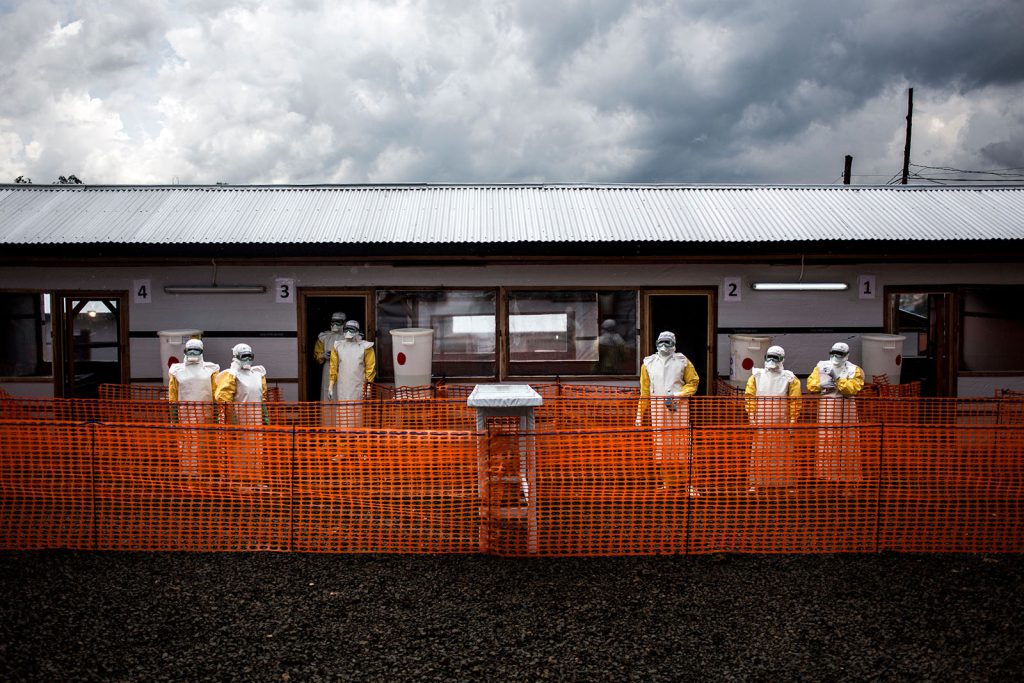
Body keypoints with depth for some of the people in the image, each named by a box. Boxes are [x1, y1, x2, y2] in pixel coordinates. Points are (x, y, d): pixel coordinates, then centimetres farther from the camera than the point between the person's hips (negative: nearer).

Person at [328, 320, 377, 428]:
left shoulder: (365, 347, 0)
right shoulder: (338, 346, 7)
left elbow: (370, 368, -1)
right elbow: (333, 366, 9)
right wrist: (331, 385, 5)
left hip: (358, 388, -2)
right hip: (342, 388, 2)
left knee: (357, 415, 0)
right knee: (343, 414, 0)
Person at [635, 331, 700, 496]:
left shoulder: (682, 362, 6)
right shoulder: (648, 363, 11)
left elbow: (693, 382, 9)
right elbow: (644, 392, 13)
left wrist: (678, 395, -7)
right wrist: (640, 414, 10)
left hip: (679, 408, -2)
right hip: (658, 409, 2)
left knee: (682, 445, -5)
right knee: (661, 447, 0)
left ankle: (687, 482, 1)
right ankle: (667, 482, 10)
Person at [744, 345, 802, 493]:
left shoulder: (789, 378, 6)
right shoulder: (756, 376, 9)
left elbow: (795, 400, 2)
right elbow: (749, 396, 7)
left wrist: (793, 419, -6)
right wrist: (751, 415, -2)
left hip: (781, 422, -1)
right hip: (761, 421, 1)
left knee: (784, 453, 1)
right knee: (758, 452, 0)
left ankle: (789, 483, 8)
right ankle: (755, 483, 5)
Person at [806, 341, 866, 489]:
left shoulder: (854, 370, 5)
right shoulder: (821, 367, 10)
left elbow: (852, 388, -12)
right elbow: (811, 386, 3)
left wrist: (836, 378, -18)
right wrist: (821, 383, -15)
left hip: (847, 410, -1)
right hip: (826, 409, 1)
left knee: (846, 445, -1)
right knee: (825, 444, -2)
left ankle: (846, 482, 5)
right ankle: (824, 480, 5)